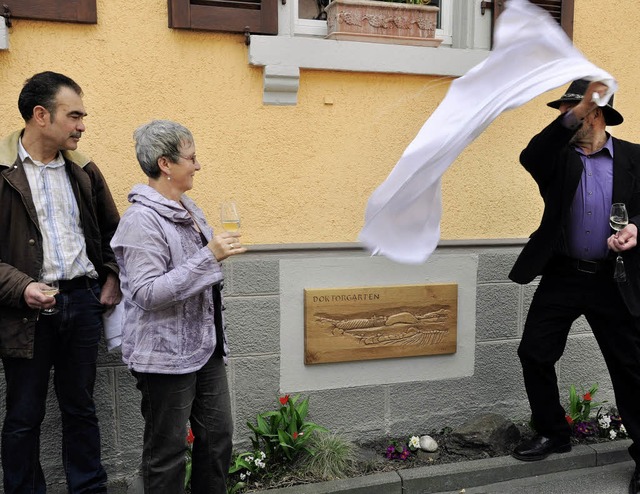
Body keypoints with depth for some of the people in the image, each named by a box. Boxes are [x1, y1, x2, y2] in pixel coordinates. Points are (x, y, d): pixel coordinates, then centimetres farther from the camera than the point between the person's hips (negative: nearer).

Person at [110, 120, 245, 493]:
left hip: (206, 347, 8)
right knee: (168, 453, 6)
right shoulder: (141, 220, -17)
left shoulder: (187, 210, 10)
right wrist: (209, 256, -25)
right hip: (167, 354, -8)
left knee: (219, 438, 14)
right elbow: (148, 293, -23)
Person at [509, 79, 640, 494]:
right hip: (561, 274, 2)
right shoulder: (557, 156, 2)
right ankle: (552, 434, 26)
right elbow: (529, 157, -21)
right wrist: (574, 114, -29)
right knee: (534, 353, 5)